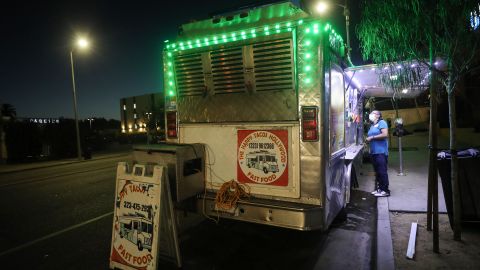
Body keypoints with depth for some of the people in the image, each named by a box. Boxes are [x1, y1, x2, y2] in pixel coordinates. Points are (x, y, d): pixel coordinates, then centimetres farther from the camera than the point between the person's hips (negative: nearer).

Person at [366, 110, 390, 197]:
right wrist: (368, 139, 9)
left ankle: (385, 190, 0)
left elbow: (385, 134, -17)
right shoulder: (372, 125, 20)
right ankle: (380, 187, 20)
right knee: (377, 171, 11)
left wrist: (372, 137, -14)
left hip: (381, 152, -8)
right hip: (373, 152, 8)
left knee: (382, 171, -6)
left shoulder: (382, 122, -4)